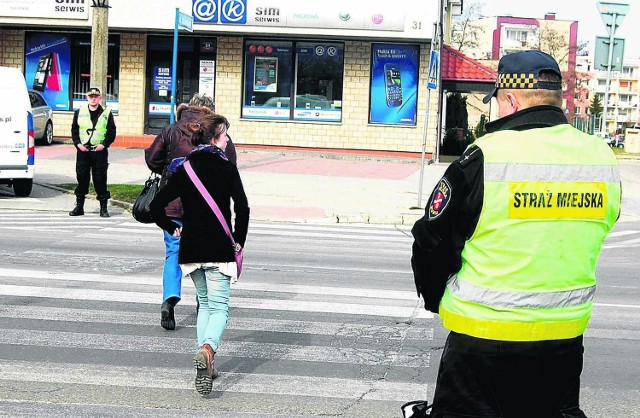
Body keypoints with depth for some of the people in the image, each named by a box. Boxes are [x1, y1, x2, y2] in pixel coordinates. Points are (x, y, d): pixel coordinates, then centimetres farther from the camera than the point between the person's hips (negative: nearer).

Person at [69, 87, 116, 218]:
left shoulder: (106, 113, 5)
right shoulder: (79, 112, 10)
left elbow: (112, 132, 3)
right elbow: (74, 130, 11)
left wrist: (104, 144, -10)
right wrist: (78, 143, -4)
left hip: (100, 151, -2)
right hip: (83, 150, 2)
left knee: (100, 179, -2)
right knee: (81, 178, 4)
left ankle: (103, 208, 4)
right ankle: (79, 206, 12)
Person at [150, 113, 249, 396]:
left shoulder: (184, 170, 5)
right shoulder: (226, 168, -6)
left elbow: (156, 206, 2)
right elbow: (242, 207, -14)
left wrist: (173, 229, 14)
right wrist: (239, 241, -3)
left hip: (190, 246, 4)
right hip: (219, 248, -4)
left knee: (205, 304, 20)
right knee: (219, 307, -1)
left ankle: (206, 365, 15)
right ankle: (207, 349, -30)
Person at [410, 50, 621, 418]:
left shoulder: (486, 157, -16)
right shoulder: (603, 158, -1)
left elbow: (432, 242, -8)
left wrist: (437, 300, 10)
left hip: (484, 336, -5)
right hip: (566, 336, 5)